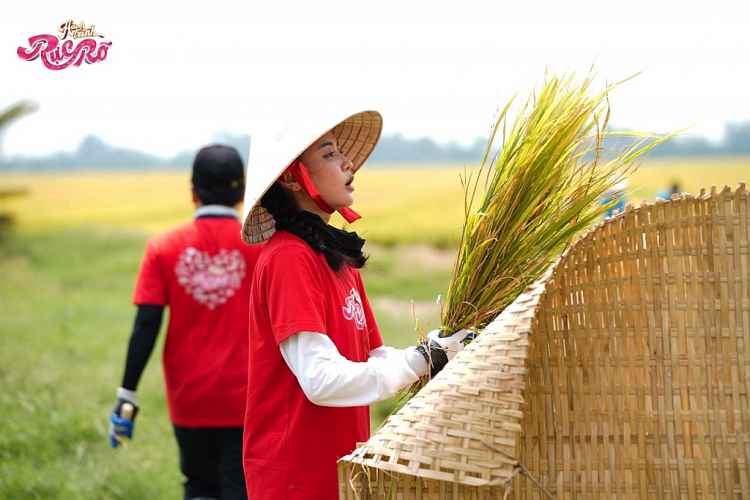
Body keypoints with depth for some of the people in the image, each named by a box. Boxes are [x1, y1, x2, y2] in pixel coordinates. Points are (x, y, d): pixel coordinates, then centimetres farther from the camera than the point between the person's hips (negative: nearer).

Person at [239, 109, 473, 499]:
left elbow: (373, 358, 10)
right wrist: (423, 360, -19)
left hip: (337, 465, 8)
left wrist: (438, 351, -7)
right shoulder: (289, 259, -16)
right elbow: (322, 379, -23)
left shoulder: (338, 256, 10)